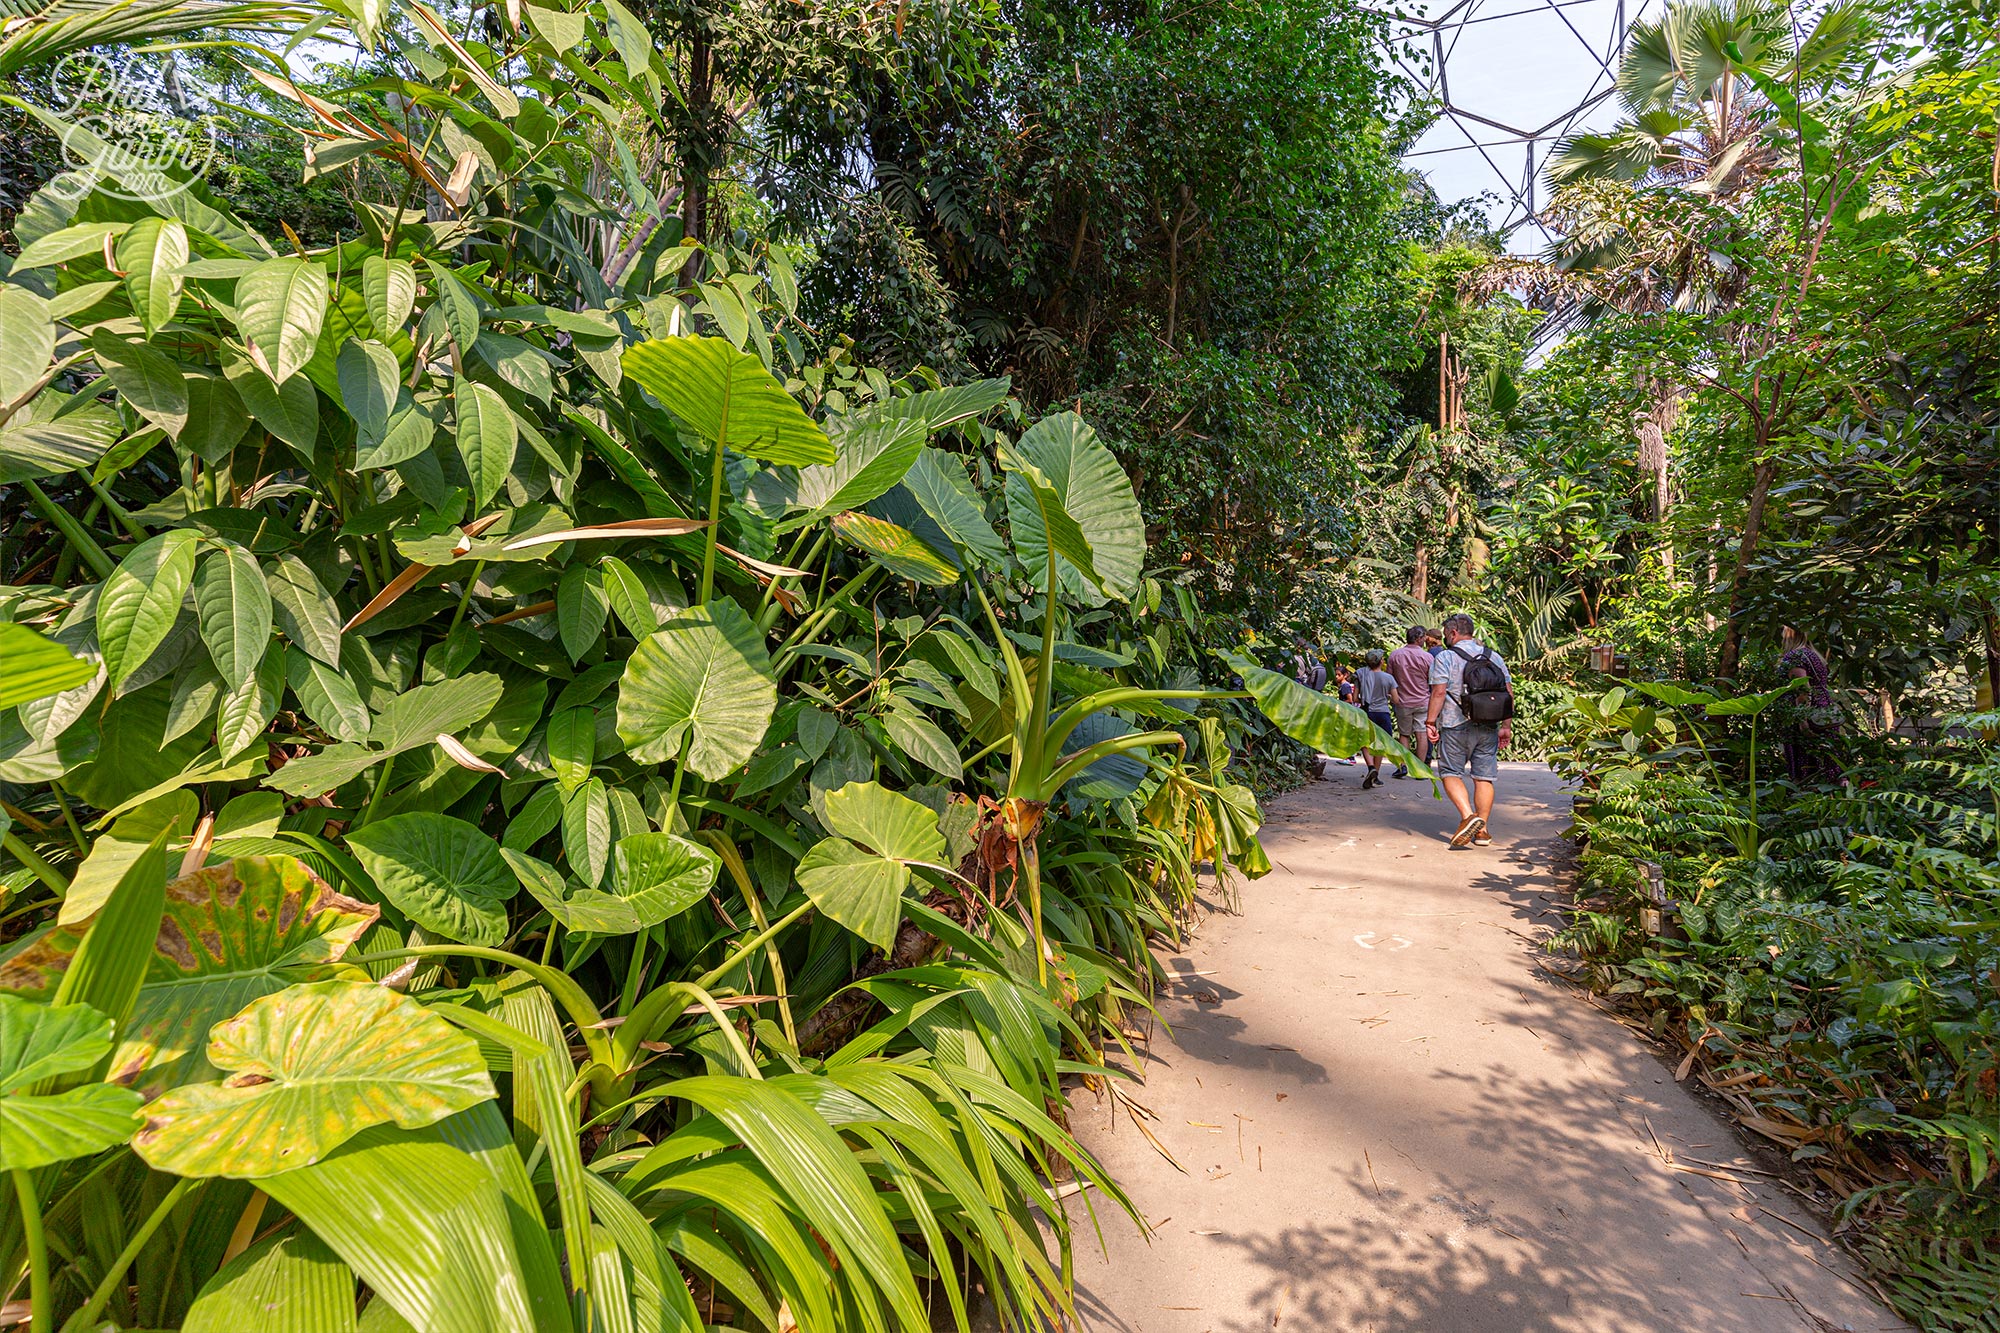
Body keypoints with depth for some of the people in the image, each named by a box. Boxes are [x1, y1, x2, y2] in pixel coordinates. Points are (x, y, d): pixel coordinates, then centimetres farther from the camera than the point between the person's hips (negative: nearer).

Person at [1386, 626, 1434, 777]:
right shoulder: (1427, 657, -9)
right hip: (1423, 701, -2)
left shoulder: (1394, 655, -2)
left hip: (1402, 702, 2)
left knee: (1404, 735, 12)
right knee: (1422, 735, 2)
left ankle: (1402, 766, 5)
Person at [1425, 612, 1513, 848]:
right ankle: (1482, 830, 11)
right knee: (1484, 777, 8)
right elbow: (1508, 693, 10)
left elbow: (1439, 692, -12)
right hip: (1488, 728, 5)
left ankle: (1468, 816, -16)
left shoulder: (1445, 657, -4)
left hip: (1455, 725, -5)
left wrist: (1430, 722, -9)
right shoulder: (1494, 657, 12)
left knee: (1451, 773, 4)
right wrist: (1506, 726, 13)